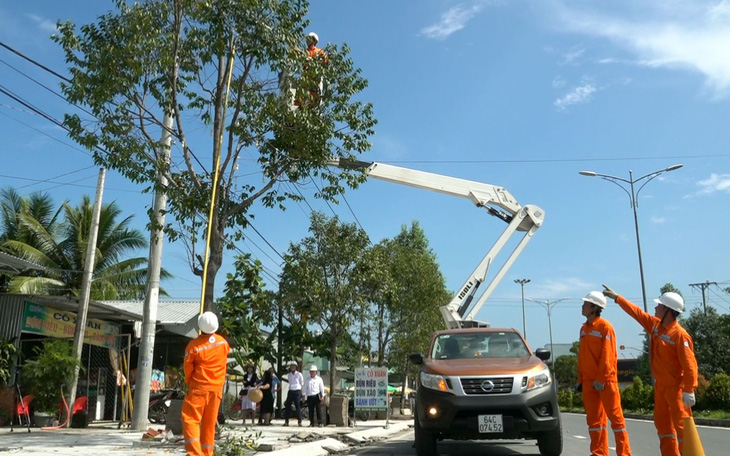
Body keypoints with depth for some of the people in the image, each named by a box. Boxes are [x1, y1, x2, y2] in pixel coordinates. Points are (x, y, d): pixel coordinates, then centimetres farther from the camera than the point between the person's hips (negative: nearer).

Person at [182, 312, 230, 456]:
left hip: (199, 387, -4)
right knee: (210, 422, 12)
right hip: (217, 387, 5)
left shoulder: (194, 345, -15)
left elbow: (188, 368, -4)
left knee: (190, 419, -1)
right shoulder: (223, 342, -2)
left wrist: (188, 382, 13)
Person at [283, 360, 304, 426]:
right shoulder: (288, 375, 10)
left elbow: (302, 384, 6)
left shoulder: (299, 374, -4)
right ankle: (286, 421, 8)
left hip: (297, 391, -5)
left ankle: (299, 421, -5)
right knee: (287, 406, 2)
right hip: (290, 391, 5)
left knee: (298, 406, -8)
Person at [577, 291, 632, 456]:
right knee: (594, 418, 10)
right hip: (589, 380, 7)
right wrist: (580, 379, 13)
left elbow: (608, 355, -15)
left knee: (615, 415, -1)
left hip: (605, 380, -7)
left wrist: (601, 379, -18)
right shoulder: (584, 328, 12)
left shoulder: (605, 326, -9)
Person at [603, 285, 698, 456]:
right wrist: (617, 297, 21)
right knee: (662, 422, 15)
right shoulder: (655, 324, 4)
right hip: (660, 386, 9)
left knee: (681, 423, -7)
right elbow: (636, 312, 17)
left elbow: (689, 364, -23)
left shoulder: (680, 334, -20)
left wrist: (689, 390, -25)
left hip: (675, 386, -9)